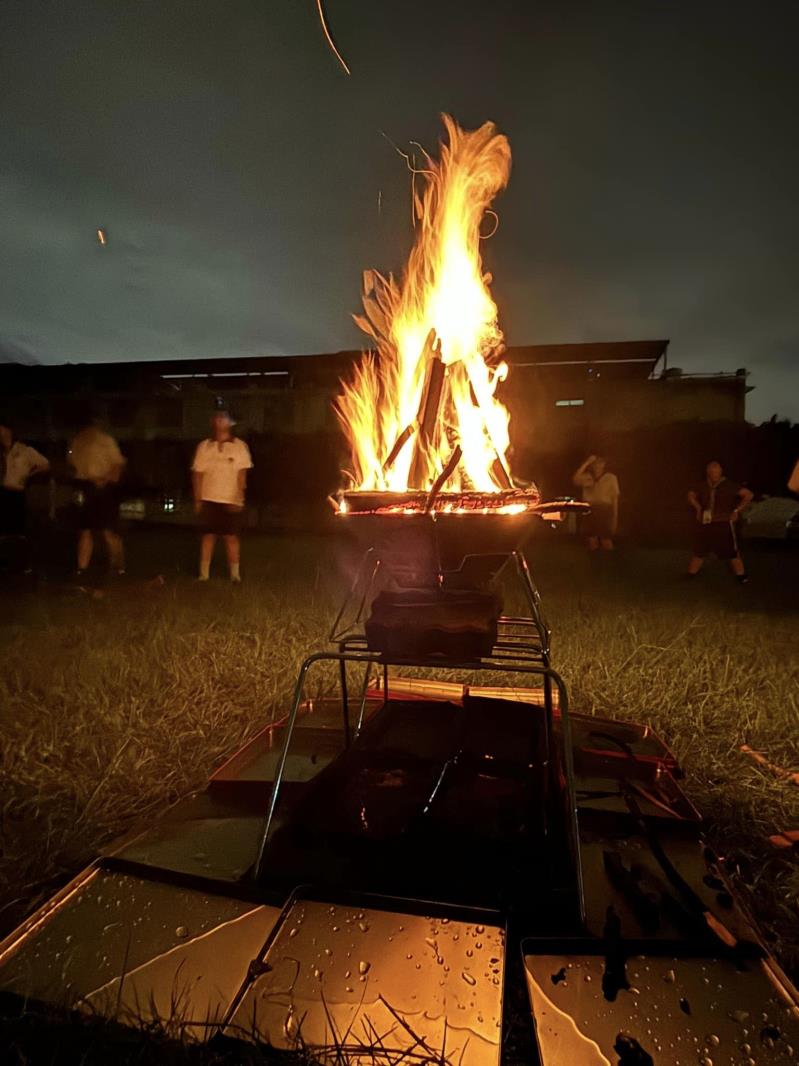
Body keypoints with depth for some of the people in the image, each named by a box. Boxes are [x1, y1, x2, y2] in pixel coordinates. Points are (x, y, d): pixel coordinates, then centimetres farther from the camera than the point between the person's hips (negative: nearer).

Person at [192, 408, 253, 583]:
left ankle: (235, 574, 9)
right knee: (208, 535, 4)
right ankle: (204, 573, 9)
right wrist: (197, 499, 1)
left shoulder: (239, 446, 1)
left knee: (231, 536, 1)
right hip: (209, 499, 2)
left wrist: (239, 498, -10)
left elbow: (242, 474, -2)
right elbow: (197, 473, 6)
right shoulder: (204, 446, 6)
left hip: (231, 500, -1)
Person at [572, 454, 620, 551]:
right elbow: (575, 479, -17)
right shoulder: (586, 477, 6)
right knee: (591, 544, 6)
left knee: (606, 543, -1)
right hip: (589, 512, 2)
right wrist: (587, 463, -15)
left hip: (605, 512, -2)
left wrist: (615, 517, -5)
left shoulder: (611, 478, 1)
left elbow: (615, 498, 0)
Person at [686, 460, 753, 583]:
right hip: (705, 524, 4)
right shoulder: (703, 486, 4)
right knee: (699, 550, 14)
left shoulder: (729, 485, -8)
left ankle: (741, 575, 13)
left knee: (730, 550, 0)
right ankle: (691, 573, 27)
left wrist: (736, 510, -7)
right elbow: (691, 495, 22)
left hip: (723, 524, -4)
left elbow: (748, 495, -6)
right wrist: (698, 508, 11)